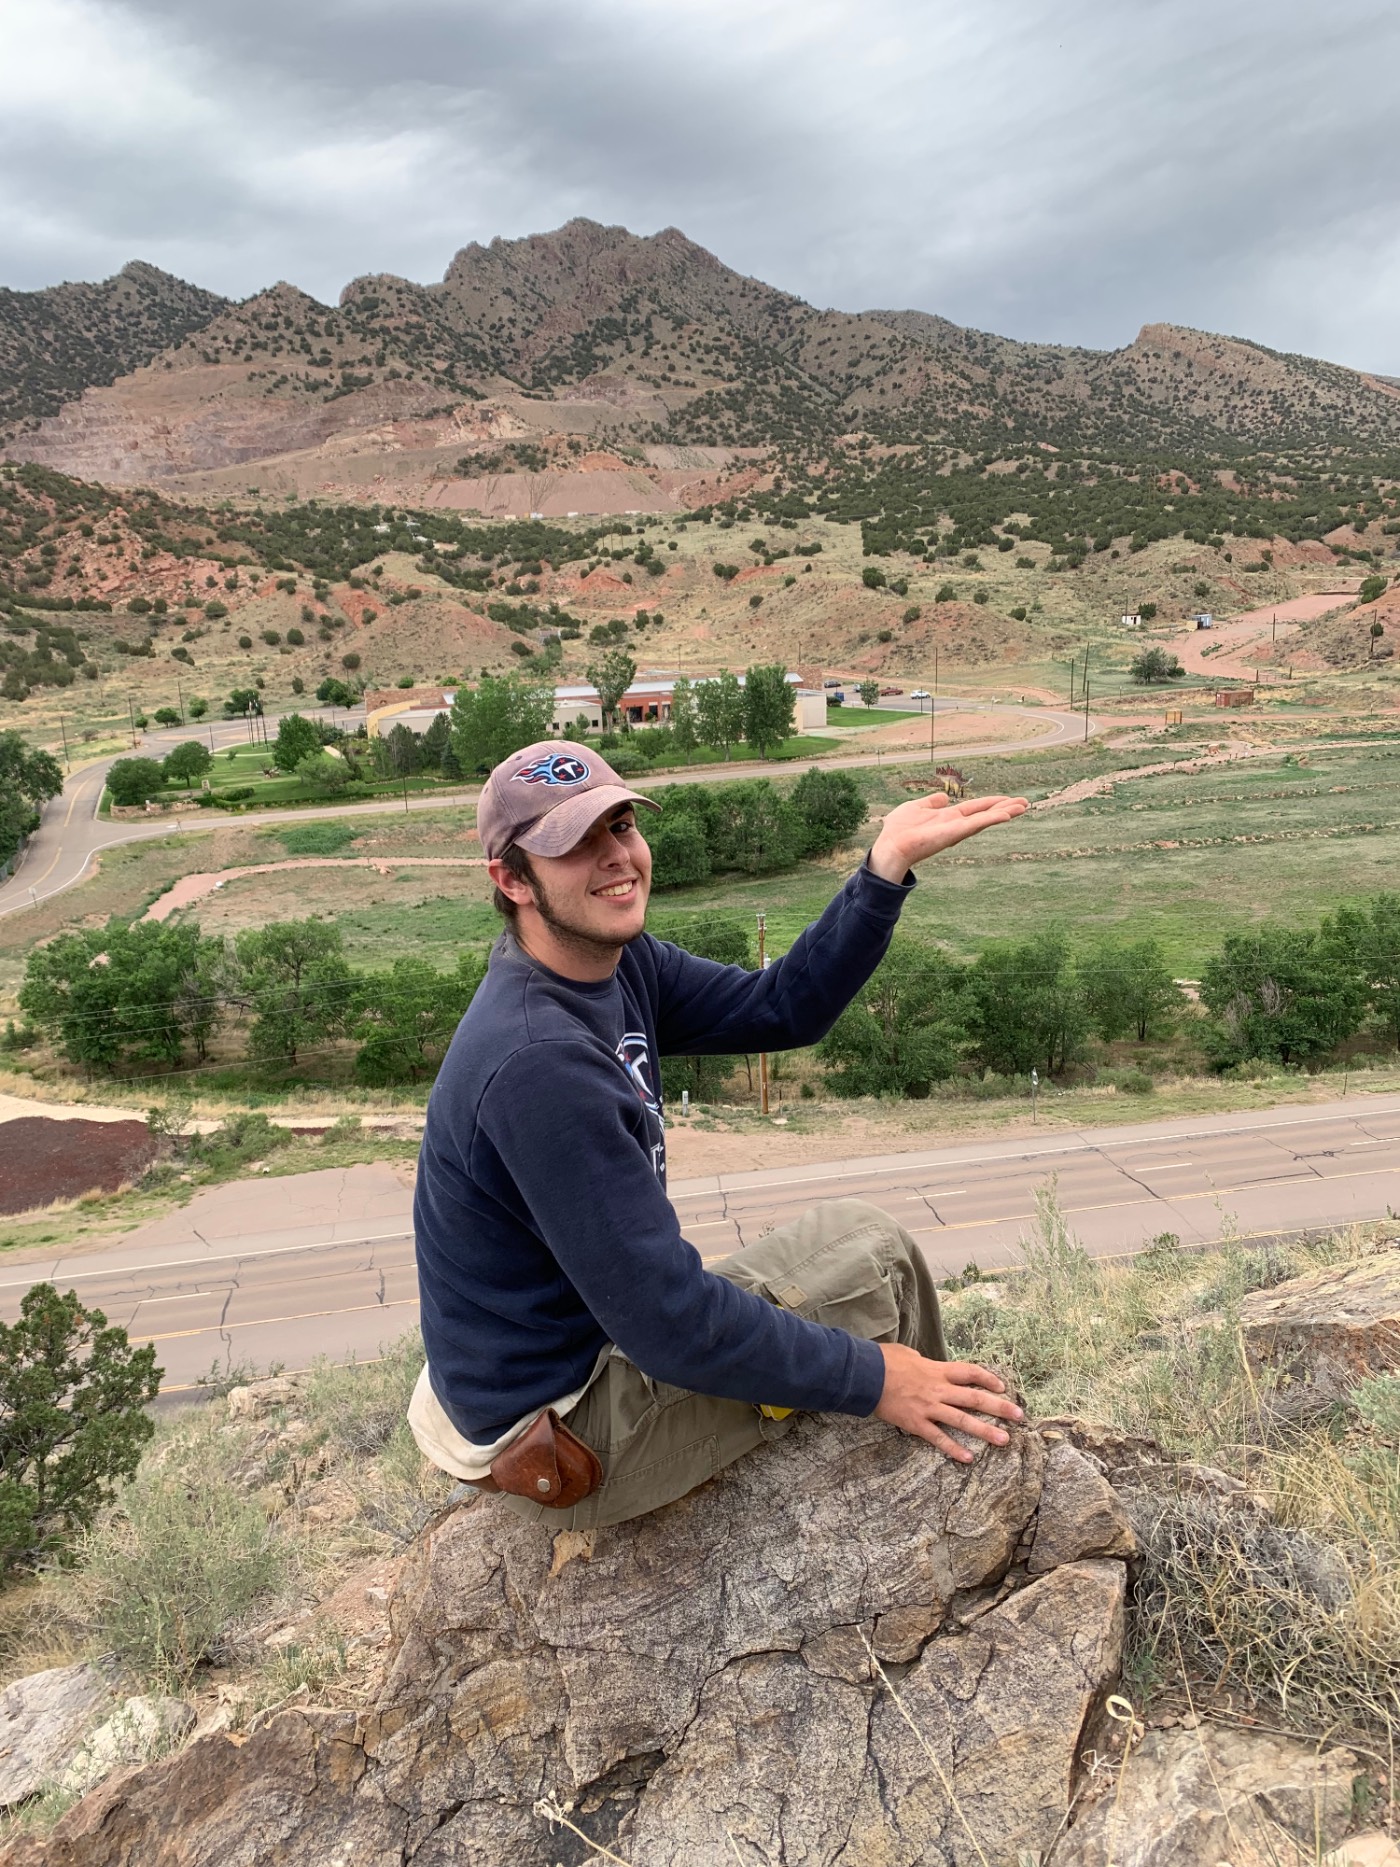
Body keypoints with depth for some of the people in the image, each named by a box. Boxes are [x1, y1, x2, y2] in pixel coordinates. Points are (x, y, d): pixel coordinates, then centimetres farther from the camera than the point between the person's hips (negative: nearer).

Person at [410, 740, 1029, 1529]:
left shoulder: (616, 961, -3)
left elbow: (782, 1009, 0)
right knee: (863, 1244, -9)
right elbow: (669, 1322, -29)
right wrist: (871, 1377, -19)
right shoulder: (538, 1062, -32)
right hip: (566, 1441, -9)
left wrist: (887, 866, -11)